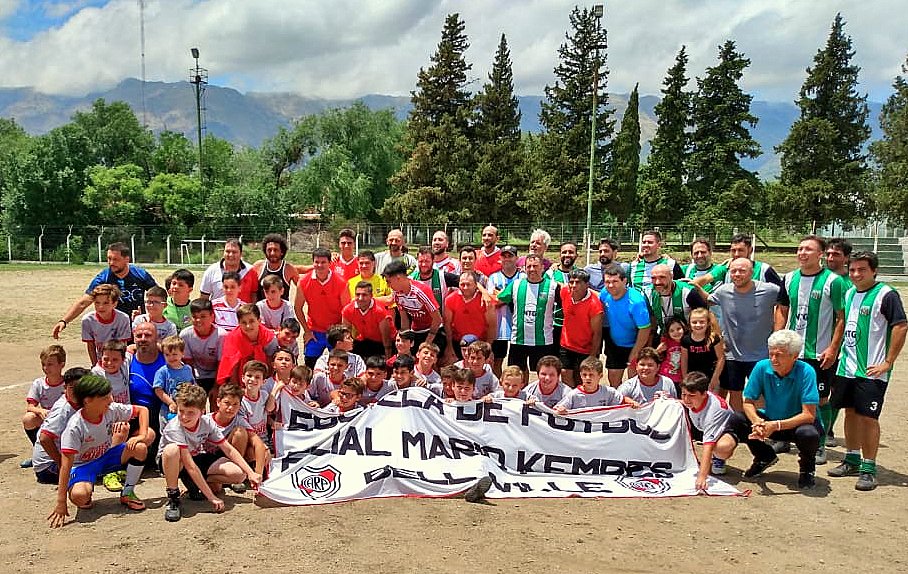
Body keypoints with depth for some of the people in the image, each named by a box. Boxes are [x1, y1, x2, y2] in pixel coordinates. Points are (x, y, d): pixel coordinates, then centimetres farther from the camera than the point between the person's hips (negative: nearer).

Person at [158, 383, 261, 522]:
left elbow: (228, 449, -8)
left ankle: (195, 483, 3)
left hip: (197, 457, 4)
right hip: (174, 463, -4)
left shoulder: (207, 423, -17)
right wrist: (211, 497, -35)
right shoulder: (174, 428, -32)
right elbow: (190, 467, -34)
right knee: (172, 449, -42)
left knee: (239, 474, -18)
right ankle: (173, 498, -21)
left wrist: (251, 473, -17)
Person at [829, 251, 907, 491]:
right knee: (850, 412, 14)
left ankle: (869, 469, 6)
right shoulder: (849, 293, 11)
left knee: (868, 417, -4)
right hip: (847, 367, 7)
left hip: (872, 371, -7)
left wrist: (887, 362, -15)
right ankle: (852, 460, 27)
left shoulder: (886, 295, -10)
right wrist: (838, 352, 14)